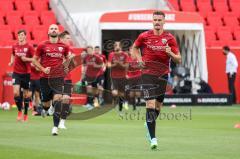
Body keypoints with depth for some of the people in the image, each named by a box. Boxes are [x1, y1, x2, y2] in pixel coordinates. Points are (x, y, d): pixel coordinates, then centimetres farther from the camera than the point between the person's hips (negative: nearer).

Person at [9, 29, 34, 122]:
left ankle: (25, 114, 18)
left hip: (26, 73, -2)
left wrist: (26, 59, -19)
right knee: (16, 92, -13)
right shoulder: (14, 47, 5)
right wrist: (11, 62, 6)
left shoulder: (29, 47, -6)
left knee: (26, 94, 5)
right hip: (16, 72, 2)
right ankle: (19, 111, 7)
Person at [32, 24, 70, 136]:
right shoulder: (42, 46, 1)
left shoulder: (64, 46, 5)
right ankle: (45, 109, 49)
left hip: (58, 77, 0)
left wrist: (65, 66, 5)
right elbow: (35, 60, 7)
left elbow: (67, 58, 24)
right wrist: (43, 69, -7)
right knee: (46, 101, 9)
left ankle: (55, 126, -16)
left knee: (58, 99, -16)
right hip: (45, 77, 0)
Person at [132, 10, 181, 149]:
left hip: (163, 74, 2)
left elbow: (179, 60, -1)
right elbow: (135, 48, 19)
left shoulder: (170, 38, -2)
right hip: (148, 73, -2)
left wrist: (170, 53, -21)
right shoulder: (144, 36, -1)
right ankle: (153, 138, -16)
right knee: (150, 104, -15)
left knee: (158, 106, 12)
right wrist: (139, 59, 1)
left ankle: (149, 125, 44)